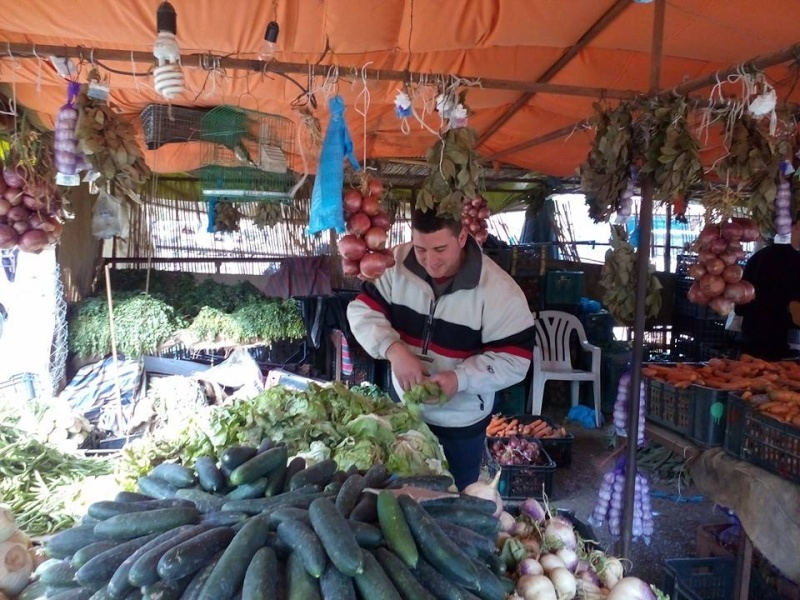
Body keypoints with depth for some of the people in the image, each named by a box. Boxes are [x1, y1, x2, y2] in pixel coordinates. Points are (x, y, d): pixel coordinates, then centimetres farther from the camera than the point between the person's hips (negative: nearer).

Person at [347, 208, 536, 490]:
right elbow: (362, 310, -11)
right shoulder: (397, 264, -14)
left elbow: (515, 359, -20)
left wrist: (460, 378, -34)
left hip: (461, 423, -3)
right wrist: (393, 349, -29)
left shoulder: (497, 289, -23)